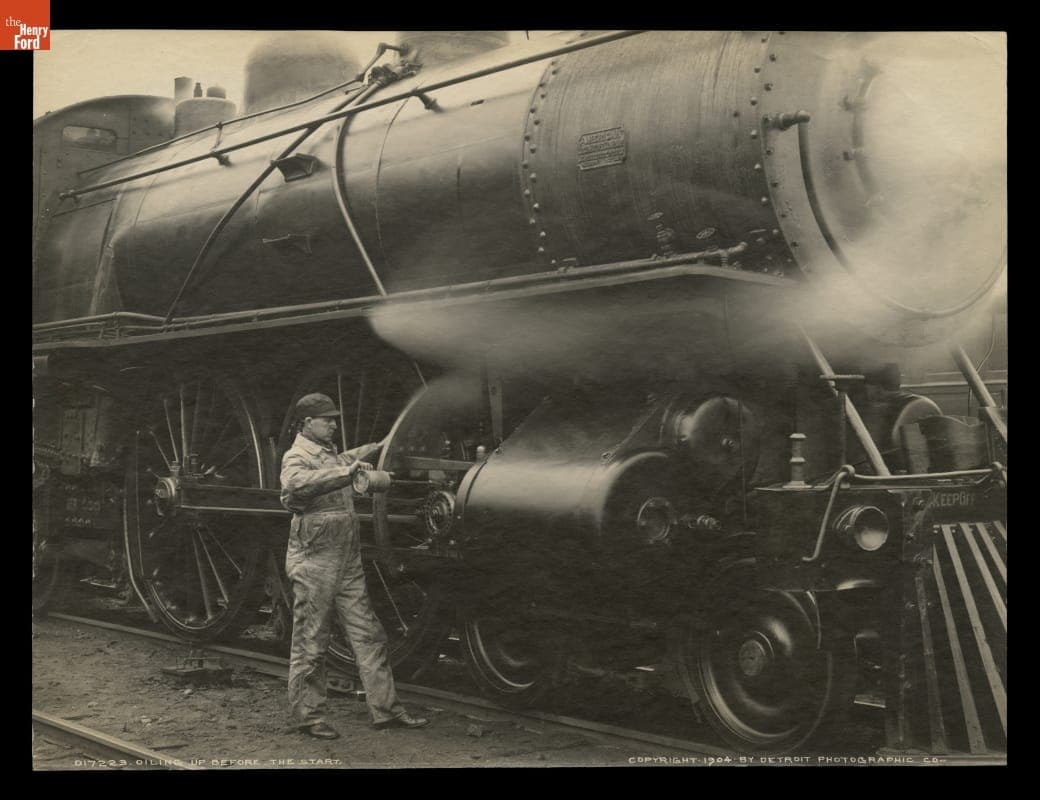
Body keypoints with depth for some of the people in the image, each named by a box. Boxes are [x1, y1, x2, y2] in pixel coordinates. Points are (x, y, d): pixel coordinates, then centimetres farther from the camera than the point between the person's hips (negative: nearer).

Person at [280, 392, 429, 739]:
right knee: (310, 643, 1)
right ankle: (308, 716, 12)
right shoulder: (297, 457, -10)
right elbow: (296, 483, -34)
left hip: (347, 563, 9)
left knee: (369, 635, 8)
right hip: (314, 564, -9)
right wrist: (346, 472, -40)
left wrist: (375, 448, 37)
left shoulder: (330, 453, 17)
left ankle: (385, 709, 13)